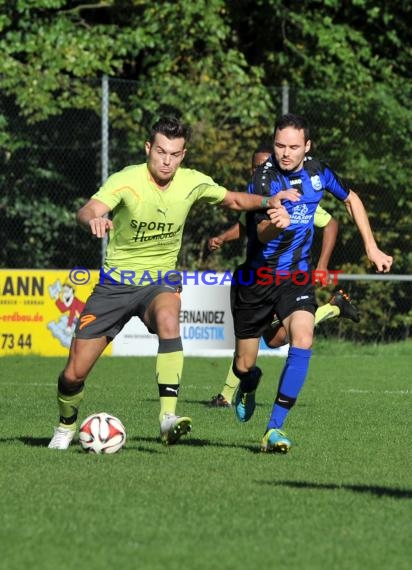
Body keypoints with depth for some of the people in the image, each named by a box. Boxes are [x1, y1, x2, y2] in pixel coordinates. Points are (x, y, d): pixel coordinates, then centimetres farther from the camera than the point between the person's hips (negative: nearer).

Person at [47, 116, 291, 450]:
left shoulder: (193, 183, -6)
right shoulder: (126, 181, -18)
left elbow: (233, 199, 13)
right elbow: (88, 211, -36)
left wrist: (269, 202, -6)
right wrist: (94, 219, -60)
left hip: (161, 280, 1)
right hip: (116, 281, -1)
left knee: (168, 318, -38)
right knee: (74, 373, -1)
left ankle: (168, 417, -41)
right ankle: (66, 427, 33)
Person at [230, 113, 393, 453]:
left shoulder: (318, 172, -5)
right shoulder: (264, 178, -20)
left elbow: (351, 199, 15)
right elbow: (262, 233, -32)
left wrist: (372, 247, 11)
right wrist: (274, 223, -56)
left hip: (296, 276, 2)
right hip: (256, 277, -2)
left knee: (302, 340, -25)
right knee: (244, 365, 5)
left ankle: (275, 429, -21)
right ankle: (249, 386, 47)